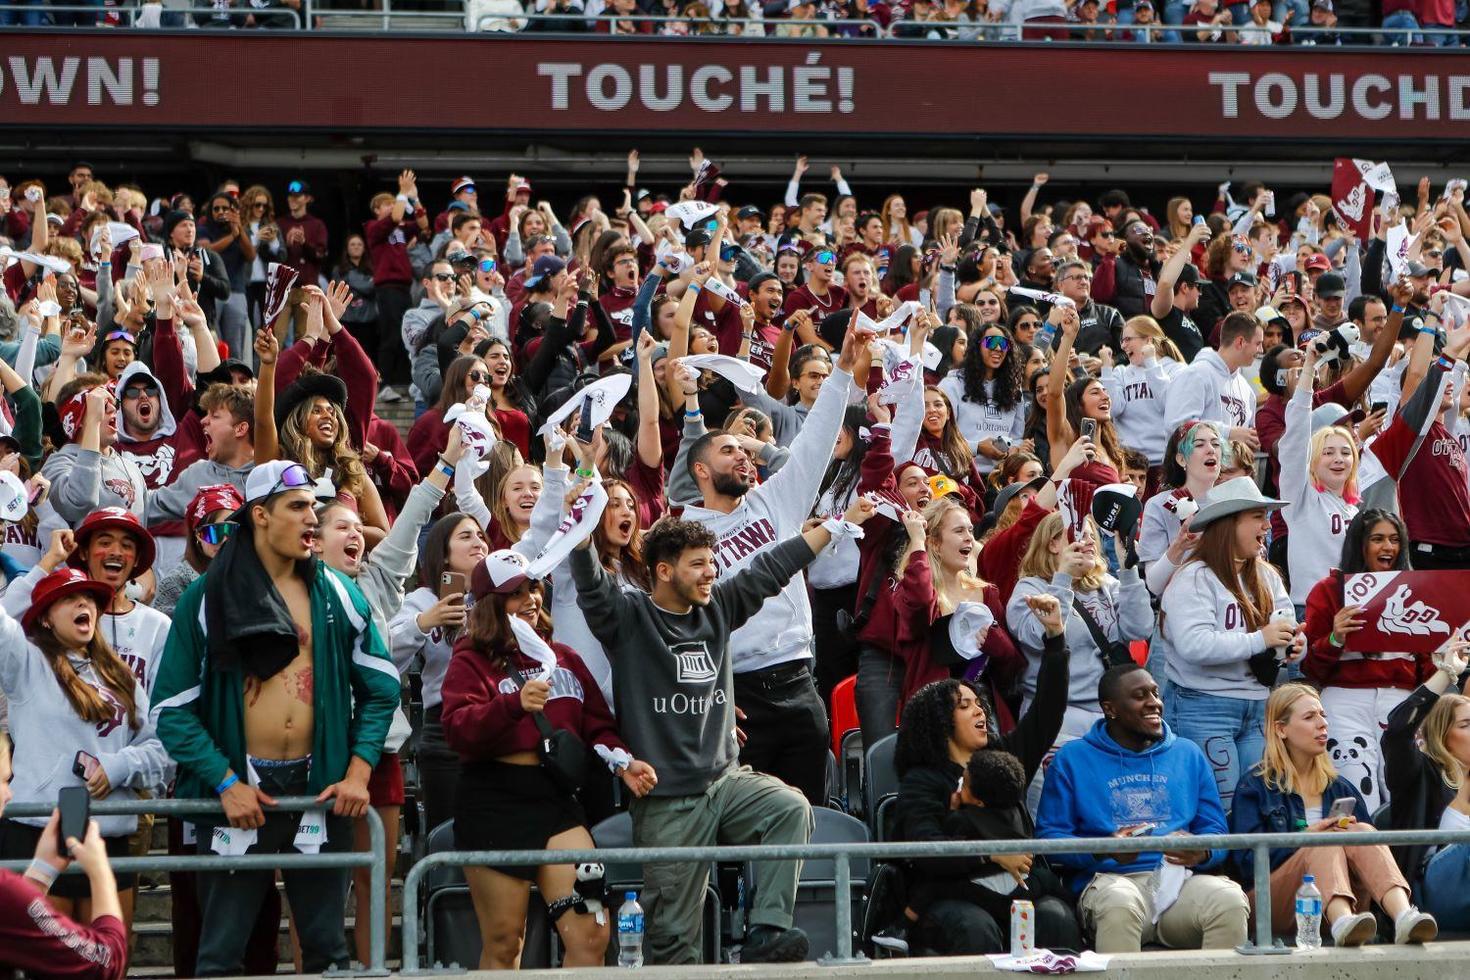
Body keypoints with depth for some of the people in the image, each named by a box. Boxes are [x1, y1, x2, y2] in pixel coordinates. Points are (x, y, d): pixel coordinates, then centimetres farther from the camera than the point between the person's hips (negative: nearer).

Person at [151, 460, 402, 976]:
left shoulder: (337, 594, 7)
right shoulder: (206, 599, 0)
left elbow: (381, 687, 9)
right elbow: (174, 707, -4)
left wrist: (358, 773, -2)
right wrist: (225, 783, -12)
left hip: (319, 789, 2)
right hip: (239, 789, -2)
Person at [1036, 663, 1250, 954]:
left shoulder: (1188, 755, 21)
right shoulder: (1073, 758, 12)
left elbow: (1215, 830, 16)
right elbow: (1049, 836, 3)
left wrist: (1202, 853, -9)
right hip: (1111, 879, -2)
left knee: (1231, 901, -30)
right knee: (1120, 904, -39)